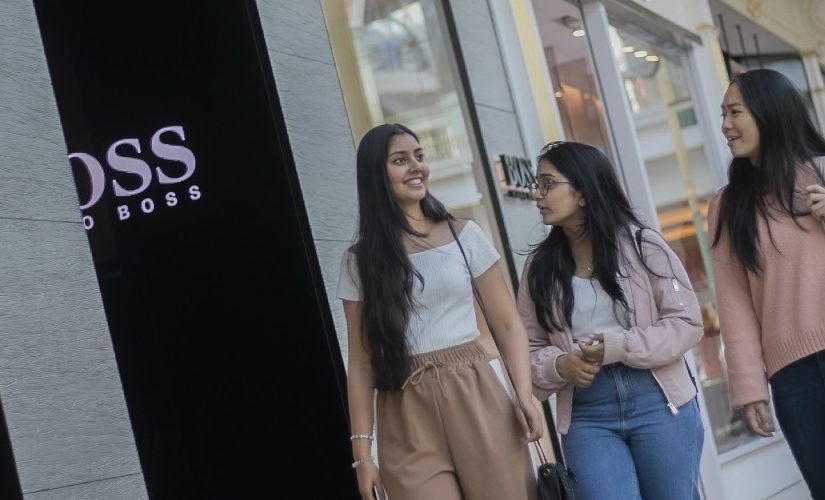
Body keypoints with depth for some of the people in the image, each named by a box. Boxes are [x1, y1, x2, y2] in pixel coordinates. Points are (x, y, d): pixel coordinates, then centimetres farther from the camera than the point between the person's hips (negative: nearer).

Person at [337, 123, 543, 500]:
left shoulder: (465, 235, 6)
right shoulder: (360, 261, 5)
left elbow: (507, 322, 5)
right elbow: (361, 361, 4)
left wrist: (525, 395, -9)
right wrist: (362, 452, 0)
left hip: (476, 396, 1)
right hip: (409, 418, 0)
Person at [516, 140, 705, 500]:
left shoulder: (641, 243, -2)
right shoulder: (540, 266, 5)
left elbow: (687, 323, -5)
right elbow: (529, 346, 7)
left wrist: (619, 347, -16)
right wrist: (558, 366, -15)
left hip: (658, 401, -1)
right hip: (586, 416, 1)